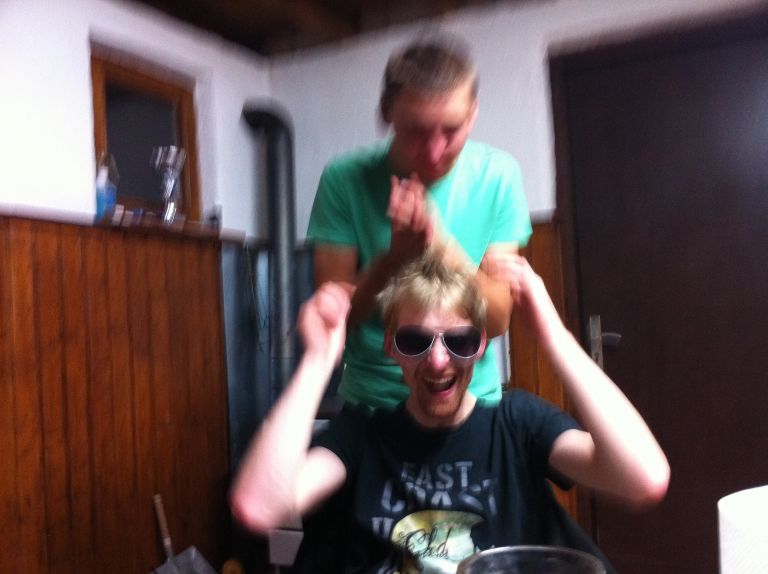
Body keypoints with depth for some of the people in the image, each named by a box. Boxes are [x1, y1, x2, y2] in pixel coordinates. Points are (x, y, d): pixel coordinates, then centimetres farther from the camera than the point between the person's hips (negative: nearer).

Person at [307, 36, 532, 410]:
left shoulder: (498, 175, -10)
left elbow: (497, 319, -12)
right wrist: (395, 256, -28)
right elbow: (335, 317, -12)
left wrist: (443, 243, -28)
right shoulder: (344, 179, -13)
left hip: (473, 399, 1)